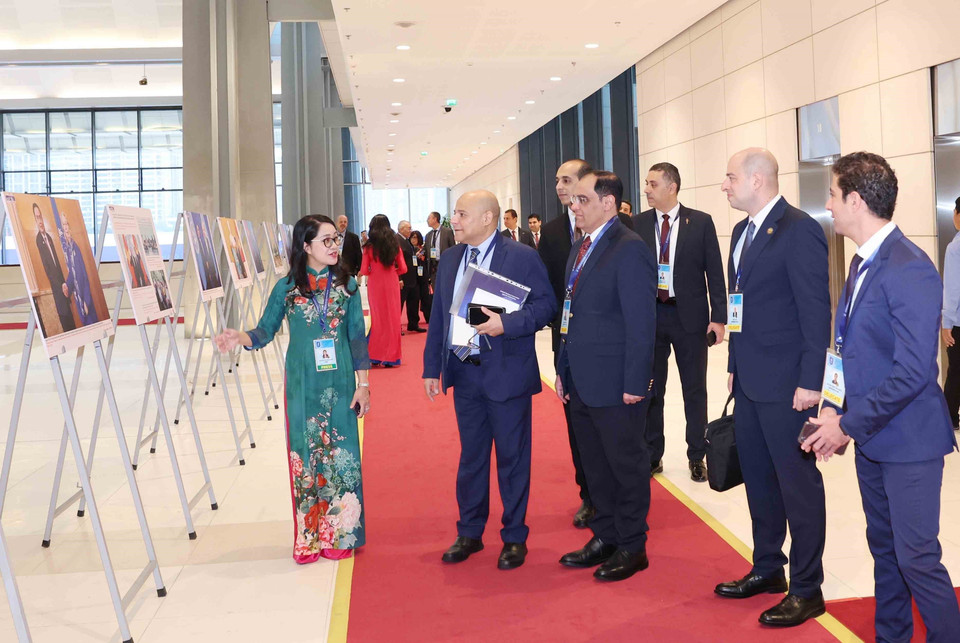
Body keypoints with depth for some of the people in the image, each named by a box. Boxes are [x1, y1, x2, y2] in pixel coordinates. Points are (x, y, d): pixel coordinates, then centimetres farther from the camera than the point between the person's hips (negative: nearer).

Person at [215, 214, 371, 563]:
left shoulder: (346, 285, 2)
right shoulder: (287, 287, 0)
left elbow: (357, 338, 4)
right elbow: (265, 330, 2)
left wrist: (363, 384, 1)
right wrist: (239, 337, -19)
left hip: (339, 382, 0)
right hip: (302, 383, 0)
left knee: (340, 454, 3)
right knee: (305, 455, 5)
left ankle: (339, 534, 16)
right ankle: (309, 538, 17)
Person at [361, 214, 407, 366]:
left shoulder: (369, 246, -6)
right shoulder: (395, 244, 0)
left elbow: (364, 271, -7)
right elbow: (403, 268, 1)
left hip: (375, 284, -1)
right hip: (392, 283, 1)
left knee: (377, 317, 9)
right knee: (392, 318, 7)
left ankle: (376, 356, 14)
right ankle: (390, 357, 10)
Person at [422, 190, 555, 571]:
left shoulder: (522, 257, -8)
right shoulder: (449, 260, 10)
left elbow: (545, 305, -11)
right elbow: (438, 317, 13)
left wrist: (507, 323, -25)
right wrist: (432, 368, 10)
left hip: (506, 374, -5)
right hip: (463, 372, 5)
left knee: (512, 458, 6)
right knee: (470, 457, 15)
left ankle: (515, 538, 20)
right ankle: (469, 533, 29)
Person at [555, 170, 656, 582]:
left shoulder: (629, 249, -15)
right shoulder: (581, 248, 13)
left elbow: (641, 322, -18)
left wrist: (634, 385, -19)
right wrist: (563, 370, 14)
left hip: (615, 385, -8)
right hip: (581, 384, 9)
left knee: (625, 465, 6)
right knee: (595, 466, 17)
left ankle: (631, 548, 20)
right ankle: (605, 538, 31)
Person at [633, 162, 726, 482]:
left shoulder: (701, 222, -2)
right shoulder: (638, 224, 3)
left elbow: (714, 272, -2)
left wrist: (718, 316, -7)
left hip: (689, 315, -2)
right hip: (649, 315, 2)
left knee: (694, 390, 7)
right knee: (650, 389, 10)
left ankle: (696, 457, 19)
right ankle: (652, 455, 22)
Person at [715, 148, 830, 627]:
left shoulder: (799, 230, -14)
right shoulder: (742, 231, 13)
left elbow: (816, 309, -17)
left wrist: (809, 382, -18)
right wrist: (734, 367, 16)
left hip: (785, 384, -9)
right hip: (749, 381, 9)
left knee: (798, 483, 2)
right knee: (757, 477, 17)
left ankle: (806, 589, 13)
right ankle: (767, 569, 32)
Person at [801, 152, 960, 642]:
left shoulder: (910, 270, -20)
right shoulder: (861, 263, 10)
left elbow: (912, 371, -24)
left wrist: (849, 424, -18)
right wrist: (837, 414, 3)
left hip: (909, 440, -9)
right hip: (872, 436, 9)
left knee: (916, 557, -2)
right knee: (883, 547, 19)